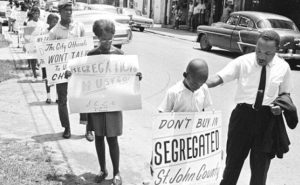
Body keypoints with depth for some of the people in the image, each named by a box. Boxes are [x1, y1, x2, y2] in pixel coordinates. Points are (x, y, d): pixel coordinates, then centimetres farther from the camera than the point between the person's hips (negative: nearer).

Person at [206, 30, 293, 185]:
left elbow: (285, 93, 13)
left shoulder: (283, 67, 1)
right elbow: (219, 78, -16)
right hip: (243, 115, -1)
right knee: (234, 157, 10)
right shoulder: (243, 62, -7)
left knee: (261, 164, 13)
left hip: (268, 118, 2)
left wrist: (281, 106, -9)